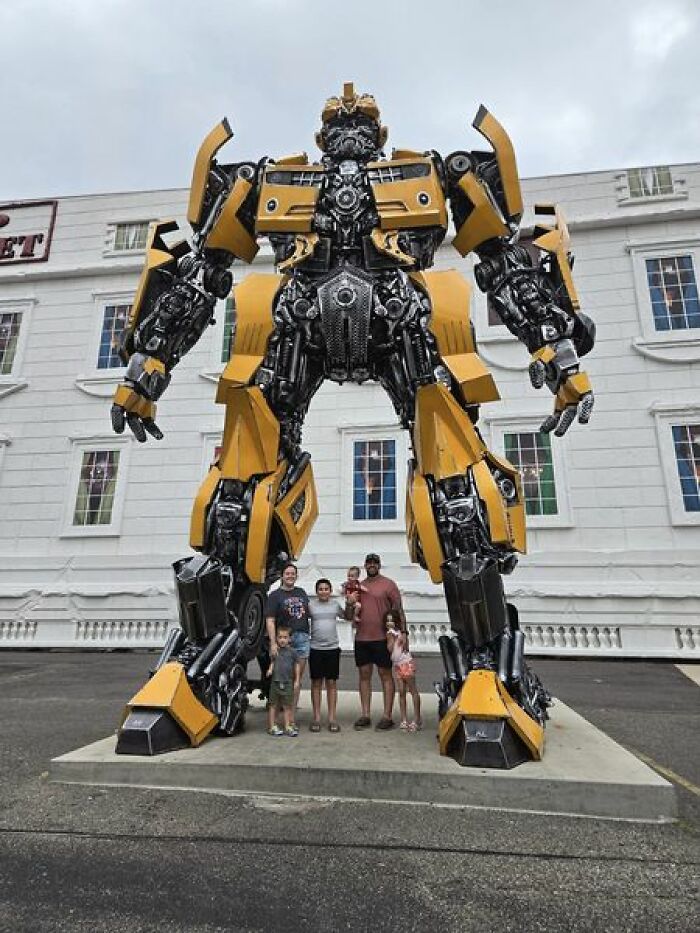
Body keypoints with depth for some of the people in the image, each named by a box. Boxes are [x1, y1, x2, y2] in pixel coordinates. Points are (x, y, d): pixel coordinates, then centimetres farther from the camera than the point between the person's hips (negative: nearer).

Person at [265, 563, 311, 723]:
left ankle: (292, 714, 13)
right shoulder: (275, 595, 0)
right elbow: (270, 621, -7)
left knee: (297, 679, 6)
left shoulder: (302, 592, 15)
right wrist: (273, 643, -16)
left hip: (303, 638, 4)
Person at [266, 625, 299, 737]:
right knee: (273, 705, 7)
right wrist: (270, 669, -12)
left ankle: (288, 727, 17)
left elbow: (296, 666, 5)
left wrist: (296, 681, 4)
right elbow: (272, 662, 9)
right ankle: (272, 727, 17)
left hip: (288, 683, 0)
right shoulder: (275, 651, 0)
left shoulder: (292, 651, -1)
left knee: (287, 706, 8)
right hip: (275, 682, 0)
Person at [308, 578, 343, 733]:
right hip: (315, 648, -1)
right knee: (316, 683, 7)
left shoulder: (335, 604, 6)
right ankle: (316, 718, 17)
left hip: (333, 648, 1)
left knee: (332, 683, 7)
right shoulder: (311, 604, 1)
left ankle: (332, 718, 15)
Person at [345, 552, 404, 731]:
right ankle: (365, 716, 18)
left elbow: (398, 610, -3)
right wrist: (349, 604, -8)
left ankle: (387, 716, 9)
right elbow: (349, 617, 13)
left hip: (382, 638, -4)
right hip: (361, 639, 5)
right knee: (364, 675, 9)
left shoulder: (388, 584, -2)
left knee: (385, 675, 2)